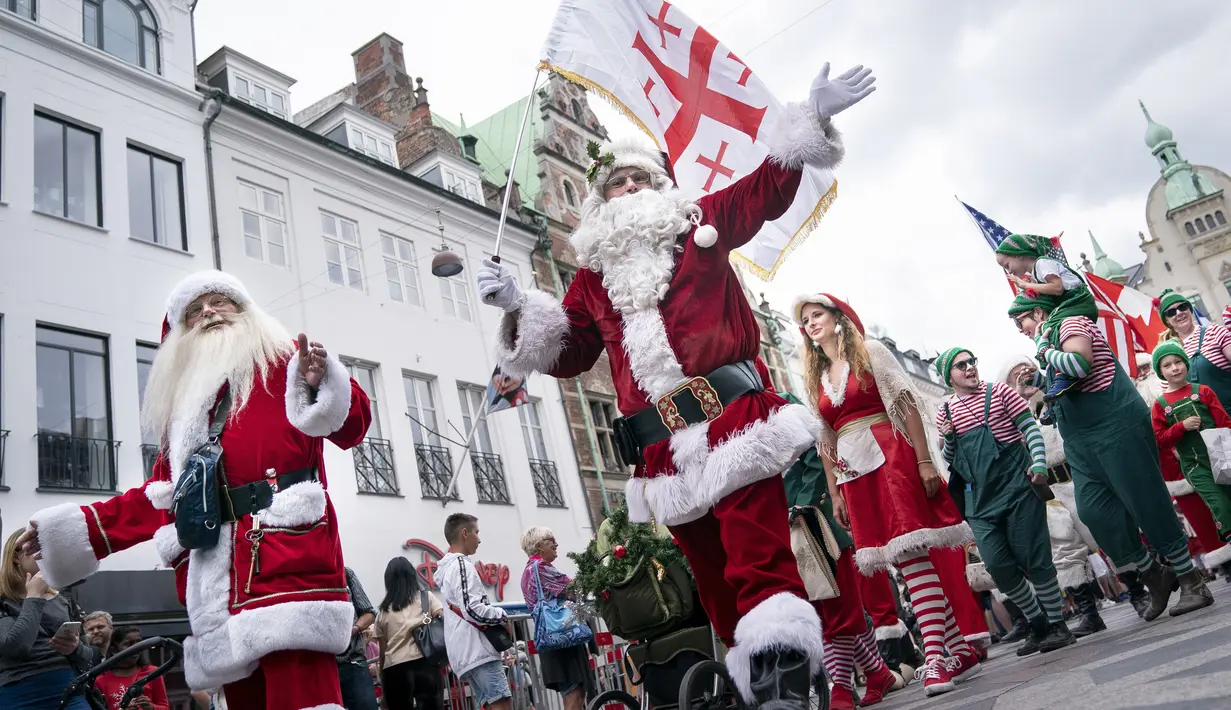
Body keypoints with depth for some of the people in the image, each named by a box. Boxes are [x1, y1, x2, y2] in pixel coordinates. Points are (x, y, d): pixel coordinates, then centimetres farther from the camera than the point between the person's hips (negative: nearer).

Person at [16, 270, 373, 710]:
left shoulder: (284, 363, 11)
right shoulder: (186, 398, 28)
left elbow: (349, 426, -2)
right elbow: (166, 493, 29)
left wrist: (321, 383, -23)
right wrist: (83, 528, 25)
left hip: (289, 552, -6)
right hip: (225, 576, 6)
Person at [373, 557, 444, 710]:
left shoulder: (384, 611, 15)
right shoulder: (427, 597, 12)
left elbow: (382, 651, 13)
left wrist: (383, 683, 17)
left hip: (395, 669, 1)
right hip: (424, 663, -1)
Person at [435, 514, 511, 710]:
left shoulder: (447, 568, 21)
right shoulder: (462, 565, -10)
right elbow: (472, 609, -20)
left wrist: (496, 616, 17)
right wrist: (502, 615, -6)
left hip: (465, 651, 10)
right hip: (475, 648, -10)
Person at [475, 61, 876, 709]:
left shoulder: (699, 223, 15)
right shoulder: (593, 272, 20)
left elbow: (770, 186, 9)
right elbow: (567, 355, 20)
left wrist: (813, 117, -3)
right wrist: (517, 307, 7)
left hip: (730, 411, -3)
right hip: (662, 443, 3)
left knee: (757, 549, -19)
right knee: (709, 568, 6)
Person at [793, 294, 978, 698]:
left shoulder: (870, 352, 5)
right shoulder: (816, 378, 17)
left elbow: (906, 404, -3)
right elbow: (825, 441, 16)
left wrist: (924, 460, -12)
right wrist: (834, 493, 11)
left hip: (891, 458, -4)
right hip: (855, 475, 5)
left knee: (912, 555, -14)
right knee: (907, 559, 2)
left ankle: (935, 655, -14)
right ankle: (959, 650, 9)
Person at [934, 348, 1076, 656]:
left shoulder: (998, 392, 1)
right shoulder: (945, 412, 10)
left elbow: (1031, 428, -1)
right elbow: (950, 461, 15)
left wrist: (1039, 464, -16)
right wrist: (948, 439, -6)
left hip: (1016, 488, -3)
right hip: (980, 500, 4)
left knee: (1033, 559, -2)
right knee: (999, 566, 0)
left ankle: (1058, 625, 12)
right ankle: (1039, 626, 17)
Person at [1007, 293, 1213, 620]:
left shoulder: (1071, 323, -5)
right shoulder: (1050, 343, 21)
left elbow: (1080, 365, -25)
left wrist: (1044, 350, -11)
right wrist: (1039, 379, 12)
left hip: (1116, 428, -9)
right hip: (1082, 443, 9)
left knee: (1148, 503, -5)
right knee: (1094, 510, -2)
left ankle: (1191, 581, 5)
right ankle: (1154, 575, 9)